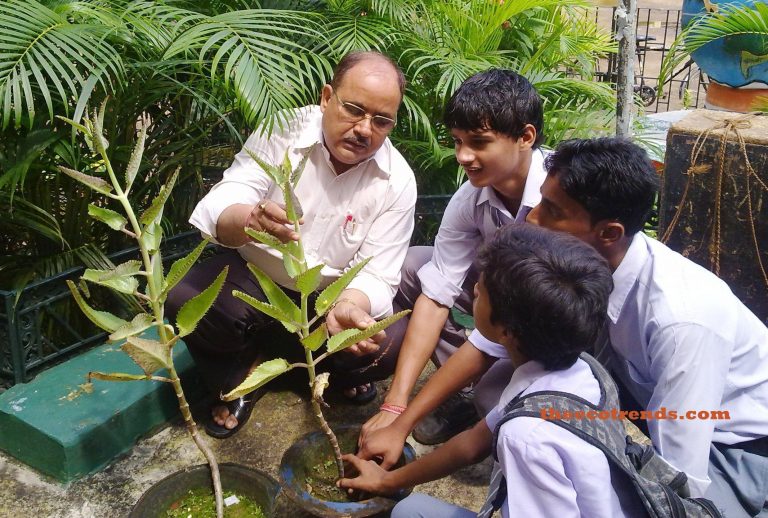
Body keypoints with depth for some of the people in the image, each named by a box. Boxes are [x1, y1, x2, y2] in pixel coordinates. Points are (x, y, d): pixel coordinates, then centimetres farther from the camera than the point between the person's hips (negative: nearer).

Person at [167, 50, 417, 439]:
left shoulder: (397, 181, -16)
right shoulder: (282, 130, -18)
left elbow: (377, 274, -17)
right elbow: (219, 210, -28)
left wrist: (350, 306, -42)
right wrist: (249, 220, -54)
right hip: (254, 277, 0)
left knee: (392, 345, -23)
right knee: (185, 298, -26)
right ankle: (238, 383, 5)